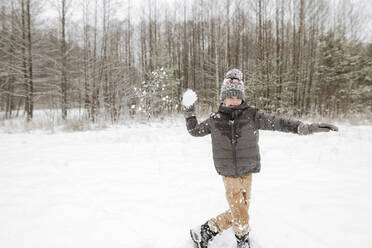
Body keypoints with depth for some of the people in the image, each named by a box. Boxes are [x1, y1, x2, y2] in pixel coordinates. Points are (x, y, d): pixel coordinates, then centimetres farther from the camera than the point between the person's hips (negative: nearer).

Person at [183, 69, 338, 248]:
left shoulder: (252, 115, -4)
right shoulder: (215, 119, -1)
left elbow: (277, 122, -13)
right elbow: (194, 131, 15)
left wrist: (305, 127, -24)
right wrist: (189, 112, 7)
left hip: (247, 173, 2)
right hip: (229, 175, -2)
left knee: (236, 214, 13)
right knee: (240, 216, 0)